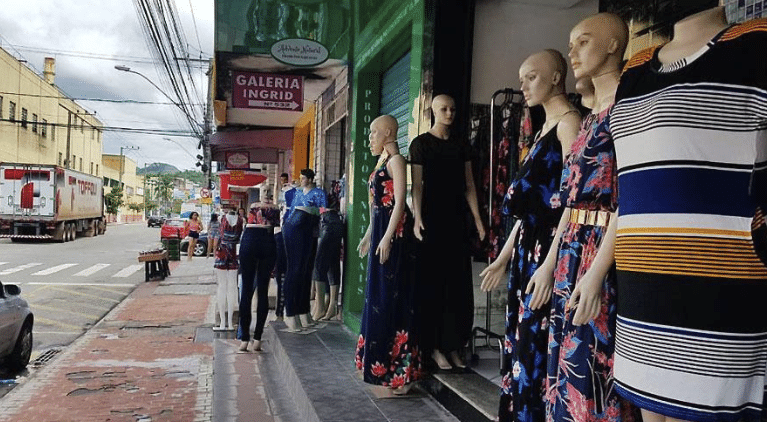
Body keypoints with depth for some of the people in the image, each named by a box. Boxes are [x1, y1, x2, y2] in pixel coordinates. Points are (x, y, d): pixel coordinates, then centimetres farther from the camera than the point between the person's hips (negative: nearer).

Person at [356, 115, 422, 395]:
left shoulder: (395, 160, -10)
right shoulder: (382, 162, 18)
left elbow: (399, 201, -18)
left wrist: (387, 236, -23)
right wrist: (369, 235, 23)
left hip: (393, 231, -10)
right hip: (381, 229, 10)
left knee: (390, 294, -7)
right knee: (379, 294, 15)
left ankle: (399, 372, 1)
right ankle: (382, 362, 28)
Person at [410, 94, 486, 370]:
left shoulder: (461, 147, 14)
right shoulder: (421, 143, 0)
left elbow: (469, 185, 11)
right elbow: (417, 184, -8)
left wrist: (477, 218, 3)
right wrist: (417, 218, -18)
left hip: (456, 221, 5)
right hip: (431, 220, -5)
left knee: (458, 283, 5)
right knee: (432, 282, 0)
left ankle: (453, 345, 13)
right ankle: (434, 347, 7)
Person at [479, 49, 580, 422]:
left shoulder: (568, 121, -7)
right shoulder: (544, 129, 19)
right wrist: (504, 256, 20)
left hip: (549, 248, -9)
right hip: (528, 247, 9)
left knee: (538, 345, -4)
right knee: (521, 340, 13)